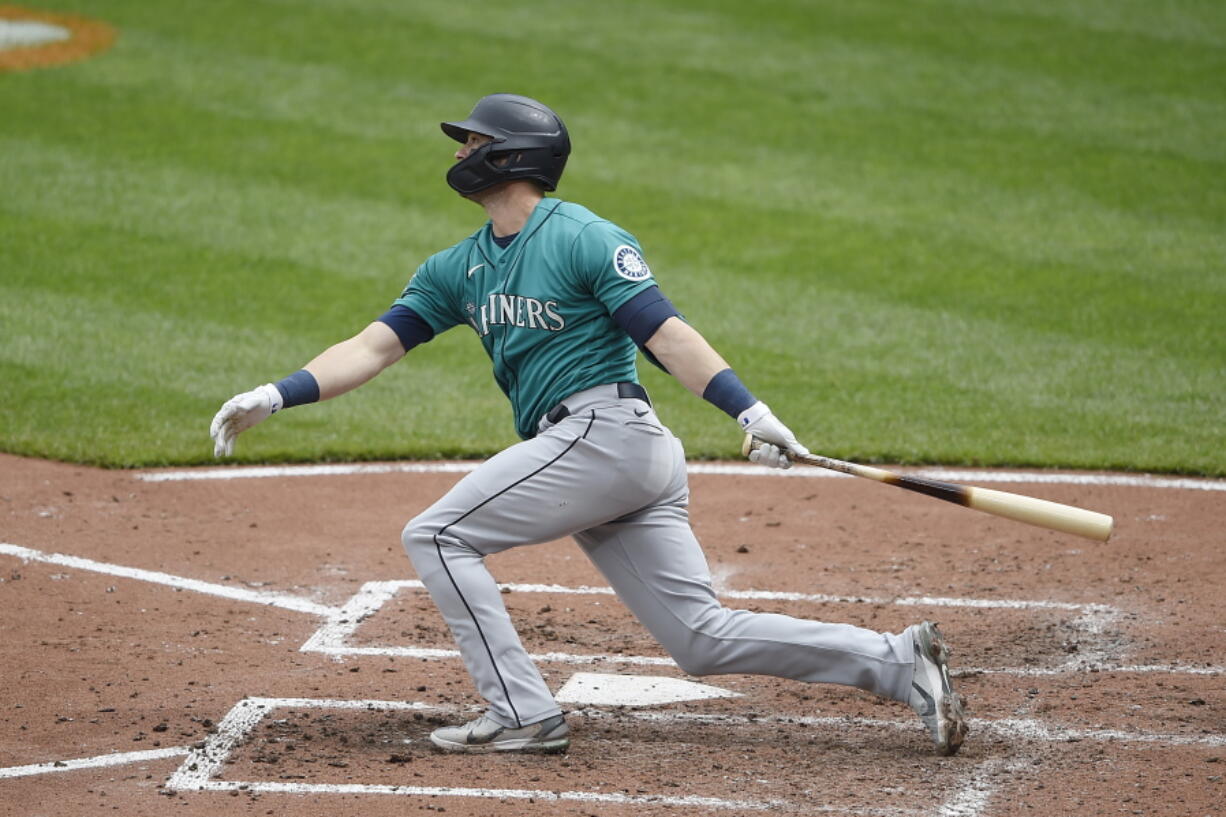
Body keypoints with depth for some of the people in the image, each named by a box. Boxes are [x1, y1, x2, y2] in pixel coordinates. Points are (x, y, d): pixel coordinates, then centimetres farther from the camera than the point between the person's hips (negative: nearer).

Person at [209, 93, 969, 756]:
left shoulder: (582, 238, -4)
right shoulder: (458, 269, 19)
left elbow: (667, 333, -12)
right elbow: (376, 345, 14)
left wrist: (751, 411, -23)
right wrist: (276, 396, 2)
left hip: (605, 431, -8)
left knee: (436, 536, -7)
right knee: (705, 637, 3)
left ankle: (524, 713, -7)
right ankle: (899, 662, 3)